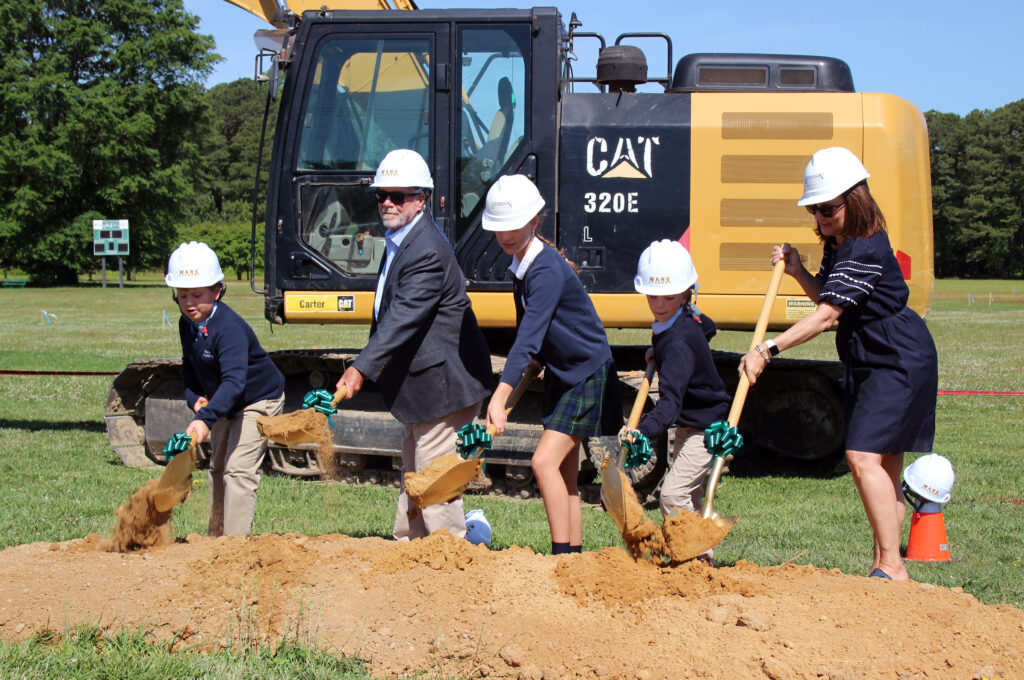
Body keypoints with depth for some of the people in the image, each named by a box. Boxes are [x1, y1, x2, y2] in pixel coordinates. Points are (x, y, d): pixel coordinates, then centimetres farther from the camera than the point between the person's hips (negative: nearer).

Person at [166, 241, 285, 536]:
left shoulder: (229, 328, -35)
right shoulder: (187, 324, -7)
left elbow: (234, 380, -47)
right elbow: (189, 367, 9)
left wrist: (205, 419, -58)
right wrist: (196, 398, -12)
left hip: (258, 399, -9)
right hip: (224, 403, 9)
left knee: (239, 469, -18)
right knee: (218, 467, 18)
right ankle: (215, 536, 32)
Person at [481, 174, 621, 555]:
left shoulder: (548, 271, -26)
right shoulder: (519, 266, 3)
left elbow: (528, 338, -34)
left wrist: (499, 399, -39)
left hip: (589, 375, -9)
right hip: (560, 376, 9)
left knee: (545, 461, -17)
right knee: (564, 475, 9)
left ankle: (562, 556, -12)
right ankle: (573, 556, 15)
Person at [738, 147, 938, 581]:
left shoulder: (865, 250, -22)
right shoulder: (838, 247, 9)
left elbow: (826, 315, -29)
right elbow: (831, 303, 18)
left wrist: (767, 350, -34)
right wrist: (798, 273, 2)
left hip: (900, 363, -10)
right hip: (869, 365, 10)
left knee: (864, 456, -18)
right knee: (884, 469, 11)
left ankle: (892, 566, -15)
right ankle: (884, 566, 17)